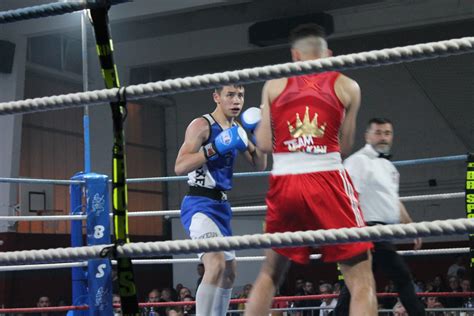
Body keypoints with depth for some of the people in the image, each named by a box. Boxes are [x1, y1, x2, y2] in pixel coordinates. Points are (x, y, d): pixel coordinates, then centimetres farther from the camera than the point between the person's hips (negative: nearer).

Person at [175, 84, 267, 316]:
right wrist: (214, 149, -26)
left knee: (229, 272, 19)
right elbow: (179, 167, -20)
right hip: (199, 204, -9)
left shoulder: (237, 130, 13)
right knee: (216, 264, -28)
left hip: (221, 205, 9)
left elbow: (260, 166, 16)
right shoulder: (202, 125, -11)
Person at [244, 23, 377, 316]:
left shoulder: (274, 85, 11)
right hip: (328, 181, -3)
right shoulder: (347, 87, 8)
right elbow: (346, 147, 10)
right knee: (361, 277, 0)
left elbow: (265, 144, 8)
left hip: (284, 184, 3)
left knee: (270, 273, 21)